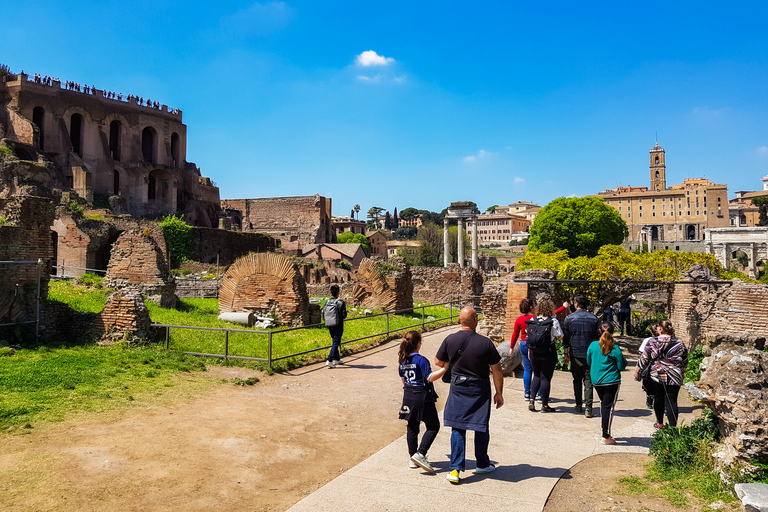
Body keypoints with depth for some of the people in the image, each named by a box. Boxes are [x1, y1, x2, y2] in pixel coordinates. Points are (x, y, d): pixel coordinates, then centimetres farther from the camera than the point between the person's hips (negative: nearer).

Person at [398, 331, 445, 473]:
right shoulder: (421, 360, -17)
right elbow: (430, 377, -21)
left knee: (412, 427, 15)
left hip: (408, 396, 7)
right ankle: (420, 454, -7)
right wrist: (445, 368, -20)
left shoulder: (403, 360, 5)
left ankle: (412, 458, 21)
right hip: (423, 397, -7)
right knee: (433, 426, 4)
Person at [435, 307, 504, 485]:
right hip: (479, 389, -1)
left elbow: (438, 362, 6)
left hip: (457, 387, 2)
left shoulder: (450, 340, -7)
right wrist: (499, 393, 3)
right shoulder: (485, 343, -14)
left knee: (457, 428, 7)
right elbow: (497, 371, -8)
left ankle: (455, 468, 1)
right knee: (481, 428, 15)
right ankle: (482, 464, 31)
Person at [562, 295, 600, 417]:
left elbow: (565, 338, 0)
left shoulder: (569, 318, -3)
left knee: (577, 381, 13)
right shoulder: (594, 319, 0)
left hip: (575, 354, 0)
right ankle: (588, 408, -6)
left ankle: (579, 406, 19)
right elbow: (598, 337, 4)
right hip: (590, 355, 0)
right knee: (588, 381, 2)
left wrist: (566, 354, 8)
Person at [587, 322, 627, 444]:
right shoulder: (615, 349, -14)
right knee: (609, 407, 1)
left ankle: (606, 432, 27)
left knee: (603, 404, 20)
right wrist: (623, 359, 10)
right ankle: (606, 437, 4)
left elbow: (588, 362, 9)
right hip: (611, 382, -4)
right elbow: (621, 367, -7)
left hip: (596, 381, 4)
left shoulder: (593, 345, -3)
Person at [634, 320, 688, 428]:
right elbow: (685, 362, 11)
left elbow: (644, 358, -4)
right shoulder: (679, 344, 1)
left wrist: (637, 371, 8)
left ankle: (660, 423, 29)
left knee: (658, 399, 15)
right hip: (674, 378, 1)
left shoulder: (652, 342, -6)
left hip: (656, 376, -1)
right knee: (672, 402, 0)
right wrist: (682, 373, 28)